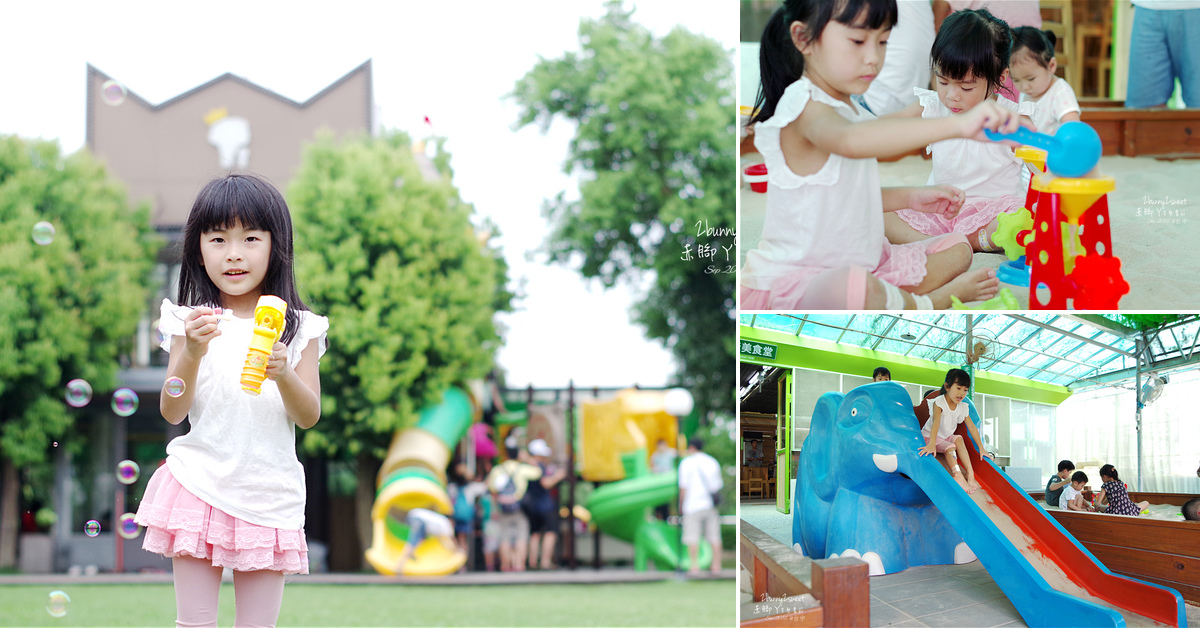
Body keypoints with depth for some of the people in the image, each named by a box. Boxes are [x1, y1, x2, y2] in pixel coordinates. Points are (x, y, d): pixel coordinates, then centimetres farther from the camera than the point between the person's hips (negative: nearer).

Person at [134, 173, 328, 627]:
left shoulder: (297, 328, 5)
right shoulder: (191, 322, 2)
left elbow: (308, 416, -2)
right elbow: (172, 412, -3)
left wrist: (283, 374, -21)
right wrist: (191, 354, -20)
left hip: (268, 496, 1)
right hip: (200, 485, 0)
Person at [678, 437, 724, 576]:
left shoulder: (686, 463, -4)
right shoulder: (713, 462, 11)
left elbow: (683, 487, -6)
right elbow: (719, 485, 14)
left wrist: (681, 506, 2)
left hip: (693, 505, -4)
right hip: (711, 505, 4)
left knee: (692, 537, -1)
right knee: (714, 536, 6)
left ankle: (694, 566, -6)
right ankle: (716, 565, 6)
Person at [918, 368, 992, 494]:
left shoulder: (963, 407, -3)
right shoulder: (939, 402, -21)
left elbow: (972, 427, 0)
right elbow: (936, 422, -35)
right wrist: (931, 445, -47)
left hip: (947, 437, 5)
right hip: (929, 436, -5)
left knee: (959, 439, -24)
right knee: (950, 447, -29)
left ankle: (970, 474, -31)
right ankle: (958, 476, -44)